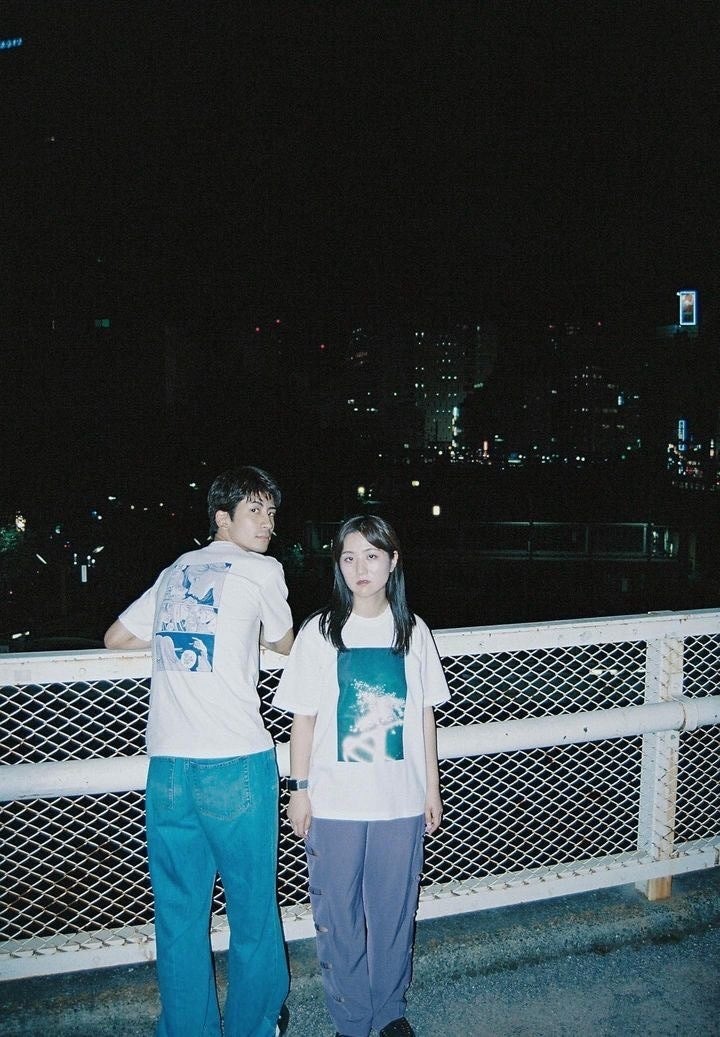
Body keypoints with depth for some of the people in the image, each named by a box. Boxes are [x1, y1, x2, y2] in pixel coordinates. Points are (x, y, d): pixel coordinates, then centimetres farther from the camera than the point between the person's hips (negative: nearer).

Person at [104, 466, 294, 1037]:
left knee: (179, 910, 15)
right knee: (252, 905, 13)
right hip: (236, 762, -5)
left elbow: (116, 637, 25)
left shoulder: (174, 573, 16)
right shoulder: (261, 570, 0)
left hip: (167, 767, 5)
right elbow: (285, 646, 14)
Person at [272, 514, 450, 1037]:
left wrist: (432, 787, 7)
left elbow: (425, 714, 5)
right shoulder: (320, 631, -5)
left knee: (394, 909, 14)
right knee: (338, 914, 11)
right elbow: (304, 716, -1)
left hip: (400, 800, 1)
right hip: (334, 802, -1)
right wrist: (300, 789, -1)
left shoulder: (413, 630, 0)